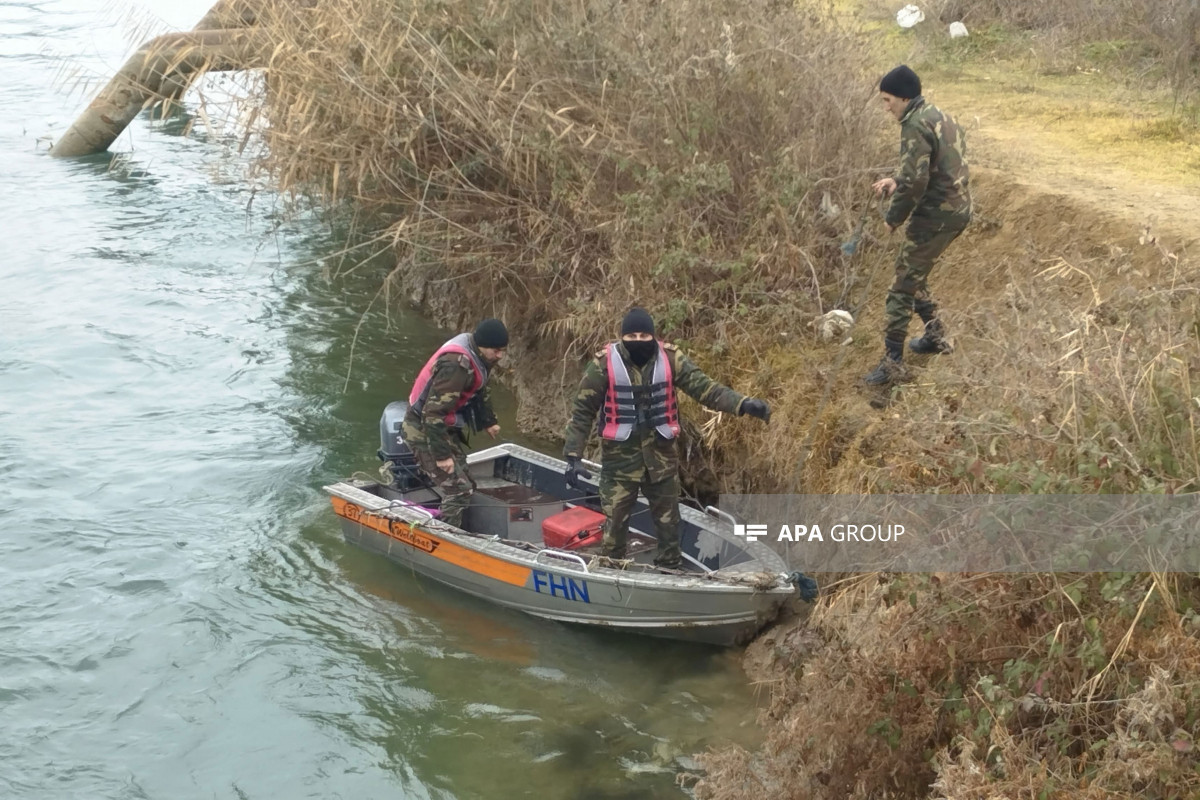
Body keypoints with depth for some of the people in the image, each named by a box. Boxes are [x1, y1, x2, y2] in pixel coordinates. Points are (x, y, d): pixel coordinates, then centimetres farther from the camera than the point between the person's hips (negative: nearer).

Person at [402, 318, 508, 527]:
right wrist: (442, 454, -29)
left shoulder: (477, 356, 1)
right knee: (458, 491, -11)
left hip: (443, 427, 10)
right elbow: (434, 413, -32)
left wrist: (488, 422, 19)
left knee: (462, 485, 15)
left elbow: (479, 391, 22)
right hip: (425, 429, -10)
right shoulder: (456, 365, -30)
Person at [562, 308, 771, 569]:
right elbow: (582, 411, -9)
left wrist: (742, 404, -29)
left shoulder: (670, 359, -8)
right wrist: (573, 456, -14)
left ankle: (670, 570, 34)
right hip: (619, 454, -2)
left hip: (660, 452, 3)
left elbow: (704, 386, -13)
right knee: (615, 518, 6)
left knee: (668, 516, 16)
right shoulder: (604, 363, -13)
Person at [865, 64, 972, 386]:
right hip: (958, 209, 10)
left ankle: (893, 363, -3)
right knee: (914, 273, 24)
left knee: (904, 285, -4)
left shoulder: (915, 126, -17)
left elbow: (915, 181, -24)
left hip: (936, 215, -10)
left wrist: (894, 217, -9)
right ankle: (935, 336, 33)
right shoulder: (939, 116, 14)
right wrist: (896, 182, 12)